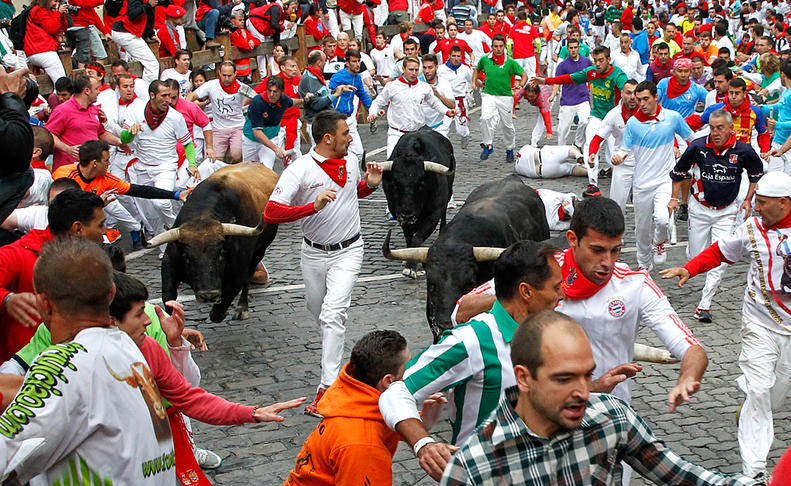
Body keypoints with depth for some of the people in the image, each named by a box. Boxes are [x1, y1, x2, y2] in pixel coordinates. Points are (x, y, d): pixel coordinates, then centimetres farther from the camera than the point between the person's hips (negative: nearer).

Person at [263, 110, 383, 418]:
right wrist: (313, 206, -38)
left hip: (348, 251, 0)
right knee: (317, 311, 18)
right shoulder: (299, 170, -18)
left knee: (333, 314, -15)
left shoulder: (350, 162, -1)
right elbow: (271, 213, -27)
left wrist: (371, 184, -2)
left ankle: (327, 386, -17)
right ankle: (333, 352, 51)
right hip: (314, 253, 0)